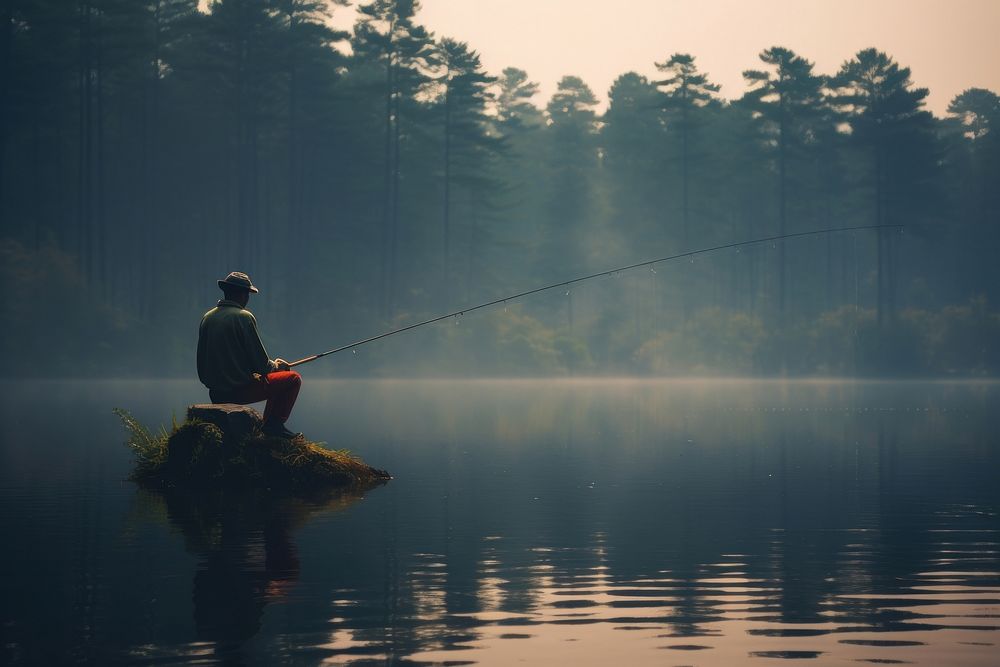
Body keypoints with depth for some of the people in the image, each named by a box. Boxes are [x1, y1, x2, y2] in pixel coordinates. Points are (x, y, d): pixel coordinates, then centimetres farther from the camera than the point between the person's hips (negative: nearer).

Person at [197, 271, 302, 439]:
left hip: (215, 395, 8)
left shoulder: (207, 317, 6)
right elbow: (261, 364, -14)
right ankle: (274, 423, 0)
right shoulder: (243, 317, -14)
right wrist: (276, 365, 9)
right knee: (293, 379, 8)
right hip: (240, 390, -8)